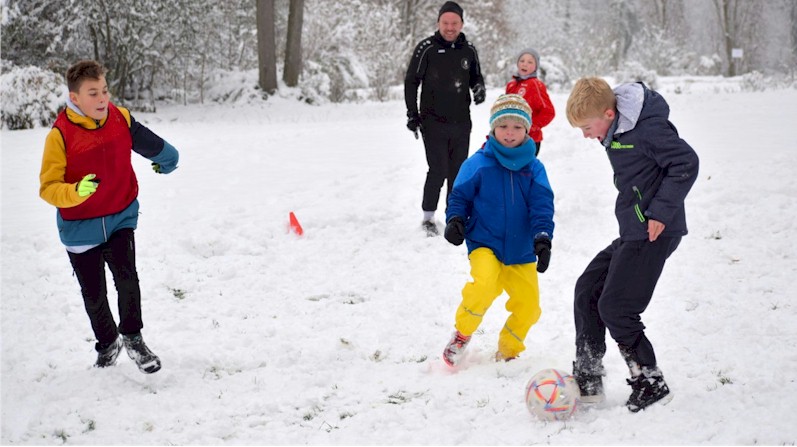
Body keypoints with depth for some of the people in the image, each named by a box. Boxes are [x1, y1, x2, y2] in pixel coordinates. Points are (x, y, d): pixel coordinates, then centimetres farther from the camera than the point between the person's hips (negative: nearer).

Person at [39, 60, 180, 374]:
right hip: (80, 227, -1)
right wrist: (76, 192, -38)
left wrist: (167, 160, 34)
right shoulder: (60, 135, -19)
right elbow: (48, 187, -18)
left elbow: (150, 144, 14)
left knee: (126, 276, -19)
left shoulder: (121, 119, -7)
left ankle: (132, 338, 2)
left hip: (121, 217, 1)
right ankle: (107, 344, 36)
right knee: (93, 293, 10)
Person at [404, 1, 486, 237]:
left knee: (458, 171, 9)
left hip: (461, 123, 4)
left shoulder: (469, 50, 4)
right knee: (438, 170, -9)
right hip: (433, 123, -4)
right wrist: (412, 115, -4)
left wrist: (479, 89, -5)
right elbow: (411, 81, -1)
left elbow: (476, 76, 18)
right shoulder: (426, 48, -7)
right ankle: (428, 217, 5)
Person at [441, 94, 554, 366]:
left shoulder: (534, 168, 1)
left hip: (521, 251, 3)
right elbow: (460, 196, 5)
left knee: (528, 306, -2)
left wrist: (543, 237, -18)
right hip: (484, 244, -3)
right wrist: (455, 220, -13)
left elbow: (542, 206, -4)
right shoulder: (478, 164, -4)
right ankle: (462, 333, -4)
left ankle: (507, 352, 26)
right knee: (485, 283, -31)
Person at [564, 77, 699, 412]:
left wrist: (661, 211, -21)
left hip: (653, 235, -10)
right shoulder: (616, 132, 10)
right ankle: (587, 379, 20)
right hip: (631, 233, 11)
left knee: (615, 308, -9)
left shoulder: (647, 130, -19)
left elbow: (686, 163, -21)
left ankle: (651, 384, 6)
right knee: (587, 289, 13)